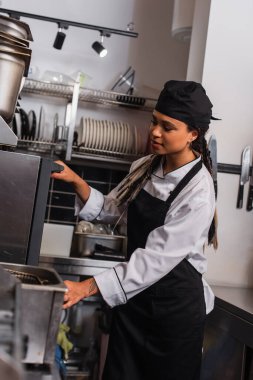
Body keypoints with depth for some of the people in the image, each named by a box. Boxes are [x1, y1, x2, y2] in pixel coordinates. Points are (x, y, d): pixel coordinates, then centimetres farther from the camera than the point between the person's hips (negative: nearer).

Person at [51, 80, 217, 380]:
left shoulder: (198, 192, -23)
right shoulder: (144, 168, -2)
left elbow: (158, 257, -27)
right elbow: (111, 210, 8)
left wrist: (88, 287, -31)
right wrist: (77, 182, -9)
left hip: (175, 304, -5)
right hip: (134, 294, 6)